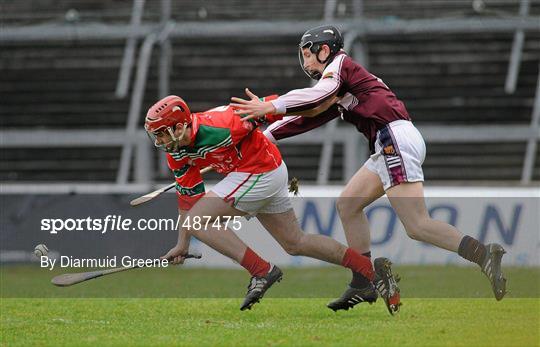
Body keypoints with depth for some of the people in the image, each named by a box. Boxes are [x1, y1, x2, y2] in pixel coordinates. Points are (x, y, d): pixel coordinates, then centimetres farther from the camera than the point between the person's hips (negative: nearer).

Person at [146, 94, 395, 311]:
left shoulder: (215, 128, -28)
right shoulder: (177, 154, -2)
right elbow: (188, 195, 11)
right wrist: (183, 244, 13)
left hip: (261, 173, -9)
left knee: (197, 221, -13)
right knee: (295, 244, 17)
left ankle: (262, 271, -14)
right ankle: (372, 271, 23)